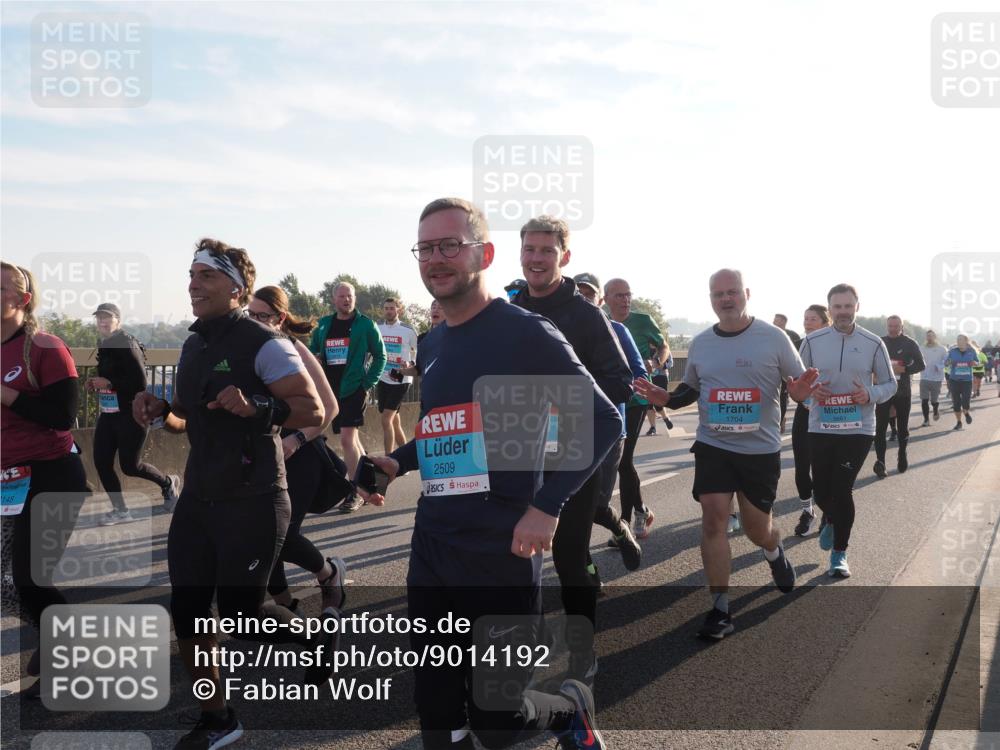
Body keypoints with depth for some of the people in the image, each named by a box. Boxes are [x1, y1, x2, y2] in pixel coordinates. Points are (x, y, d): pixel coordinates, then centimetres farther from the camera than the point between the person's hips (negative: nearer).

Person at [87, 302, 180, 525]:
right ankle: (120, 510, 14)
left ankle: (168, 483, 26)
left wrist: (108, 383, -22)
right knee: (101, 462, 1)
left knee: (130, 466, -2)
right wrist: (95, 384, 6)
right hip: (108, 414, 8)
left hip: (132, 415, -8)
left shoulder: (127, 345, -14)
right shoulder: (104, 347, 12)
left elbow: (140, 382, -22)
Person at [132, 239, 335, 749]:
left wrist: (256, 407, -33)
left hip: (252, 501, -8)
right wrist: (160, 412, 3)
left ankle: (319, 633, 30)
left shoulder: (263, 344, -13)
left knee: (239, 611, -1)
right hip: (198, 497, 8)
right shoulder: (193, 346, 12)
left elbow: (313, 411, -18)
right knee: (186, 611, 8)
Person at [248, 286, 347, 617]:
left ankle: (330, 572, 20)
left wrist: (297, 439, -22)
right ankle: (283, 603, 23)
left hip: (298, 455, -5)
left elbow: (329, 407, -11)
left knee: (283, 534, -10)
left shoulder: (294, 351, -11)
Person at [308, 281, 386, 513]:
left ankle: (356, 493, -6)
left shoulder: (366, 324, -2)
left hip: (354, 389, -5)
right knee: (351, 438, 13)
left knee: (346, 439, -13)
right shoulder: (323, 326, 10)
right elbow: (312, 354, 19)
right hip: (332, 390, 5)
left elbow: (380, 355, 0)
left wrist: (368, 382, -8)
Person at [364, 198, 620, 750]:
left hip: (501, 558, -6)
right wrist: (398, 463, 8)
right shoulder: (431, 347, 12)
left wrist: (546, 506, -18)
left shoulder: (525, 332, -11)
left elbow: (603, 420, -12)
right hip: (430, 556, 7)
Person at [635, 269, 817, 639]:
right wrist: (666, 398, -5)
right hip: (713, 445, 2)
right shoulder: (700, 343, 4)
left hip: (761, 449, -2)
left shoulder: (773, 338, -6)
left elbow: (800, 383, 1)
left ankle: (775, 552, 50)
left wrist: (800, 393, -24)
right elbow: (690, 388, 16)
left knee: (757, 528, 10)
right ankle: (720, 610, 2)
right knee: (713, 519, -8)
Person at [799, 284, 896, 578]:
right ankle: (832, 521, 43)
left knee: (842, 490, -4)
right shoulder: (812, 341, 0)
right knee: (821, 490, 6)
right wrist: (810, 390, -13)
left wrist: (870, 395, -15)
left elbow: (889, 384, 6)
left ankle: (839, 553, 15)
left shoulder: (874, 343, -2)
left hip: (858, 430, -1)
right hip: (820, 428, 1)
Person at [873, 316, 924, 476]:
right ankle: (880, 460, -14)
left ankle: (902, 456, 29)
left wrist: (903, 369, -18)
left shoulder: (910, 344, 0)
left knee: (902, 427, 12)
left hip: (903, 391, 0)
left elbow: (920, 365, -3)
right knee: (880, 426, -10)